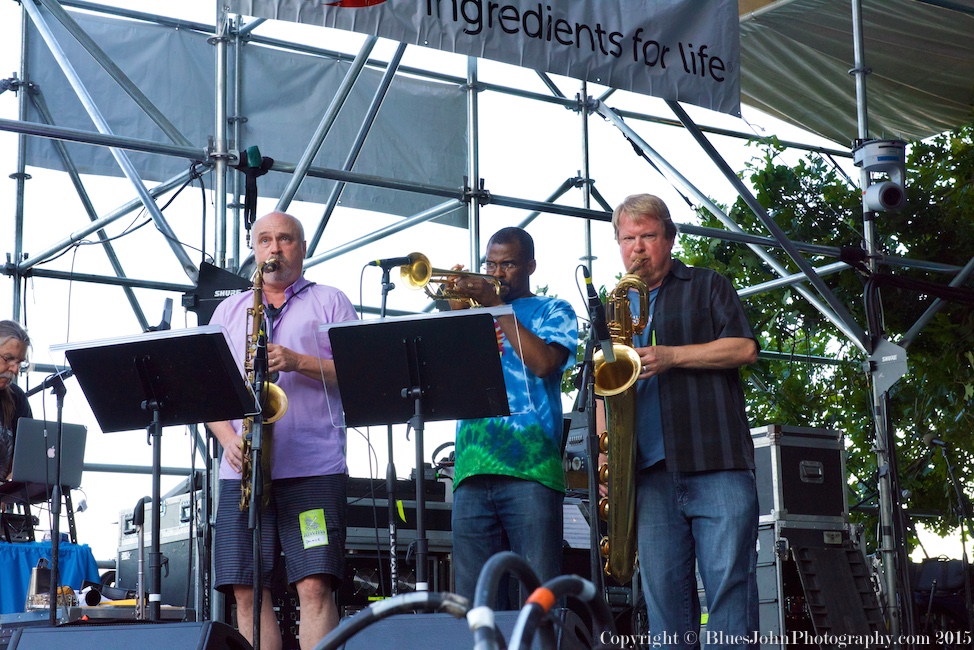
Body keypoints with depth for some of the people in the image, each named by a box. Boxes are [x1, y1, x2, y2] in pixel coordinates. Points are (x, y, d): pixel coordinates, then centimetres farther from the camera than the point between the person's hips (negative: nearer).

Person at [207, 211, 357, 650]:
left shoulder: (329, 302, 12)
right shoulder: (229, 310, 21)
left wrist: (299, 362, -11)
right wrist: (228, 437, -4)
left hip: (314, 468, -3)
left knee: (315, 586, -12)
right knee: (247, 590, -2)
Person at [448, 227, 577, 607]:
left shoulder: (551, 311, 13)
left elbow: (545, 363, -7)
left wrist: (496, 305, -4)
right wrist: (454, 310, 1)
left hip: (529, 469, -4)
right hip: (473, 471, 4)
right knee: (473, 596, 1)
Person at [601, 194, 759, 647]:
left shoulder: (707, 287, 12)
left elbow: (745, 349, -2)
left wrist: (670, 356, -11)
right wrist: (605, 452, 6)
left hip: (716, 464, -4)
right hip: (650, 473, 4)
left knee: (729, 584, -10)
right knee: (663, 592, 1)